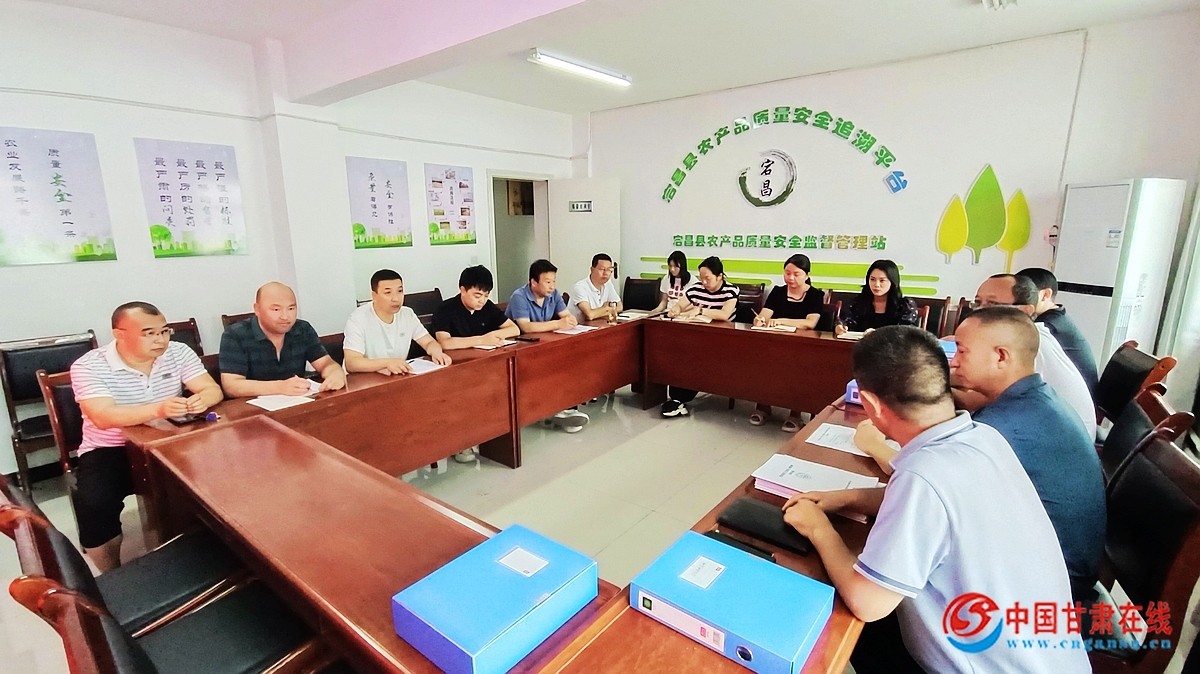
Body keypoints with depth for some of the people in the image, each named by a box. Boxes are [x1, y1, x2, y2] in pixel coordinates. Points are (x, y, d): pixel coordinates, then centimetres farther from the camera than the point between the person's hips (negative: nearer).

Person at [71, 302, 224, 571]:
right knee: (95, 504, -27)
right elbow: (103, 417, -27)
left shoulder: (178, 352, -3)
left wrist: (202, 399, -35)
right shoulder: (87, 366, -13)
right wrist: (157, 410, -45)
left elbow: (213, 390, -10)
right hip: (109, 451, -2)